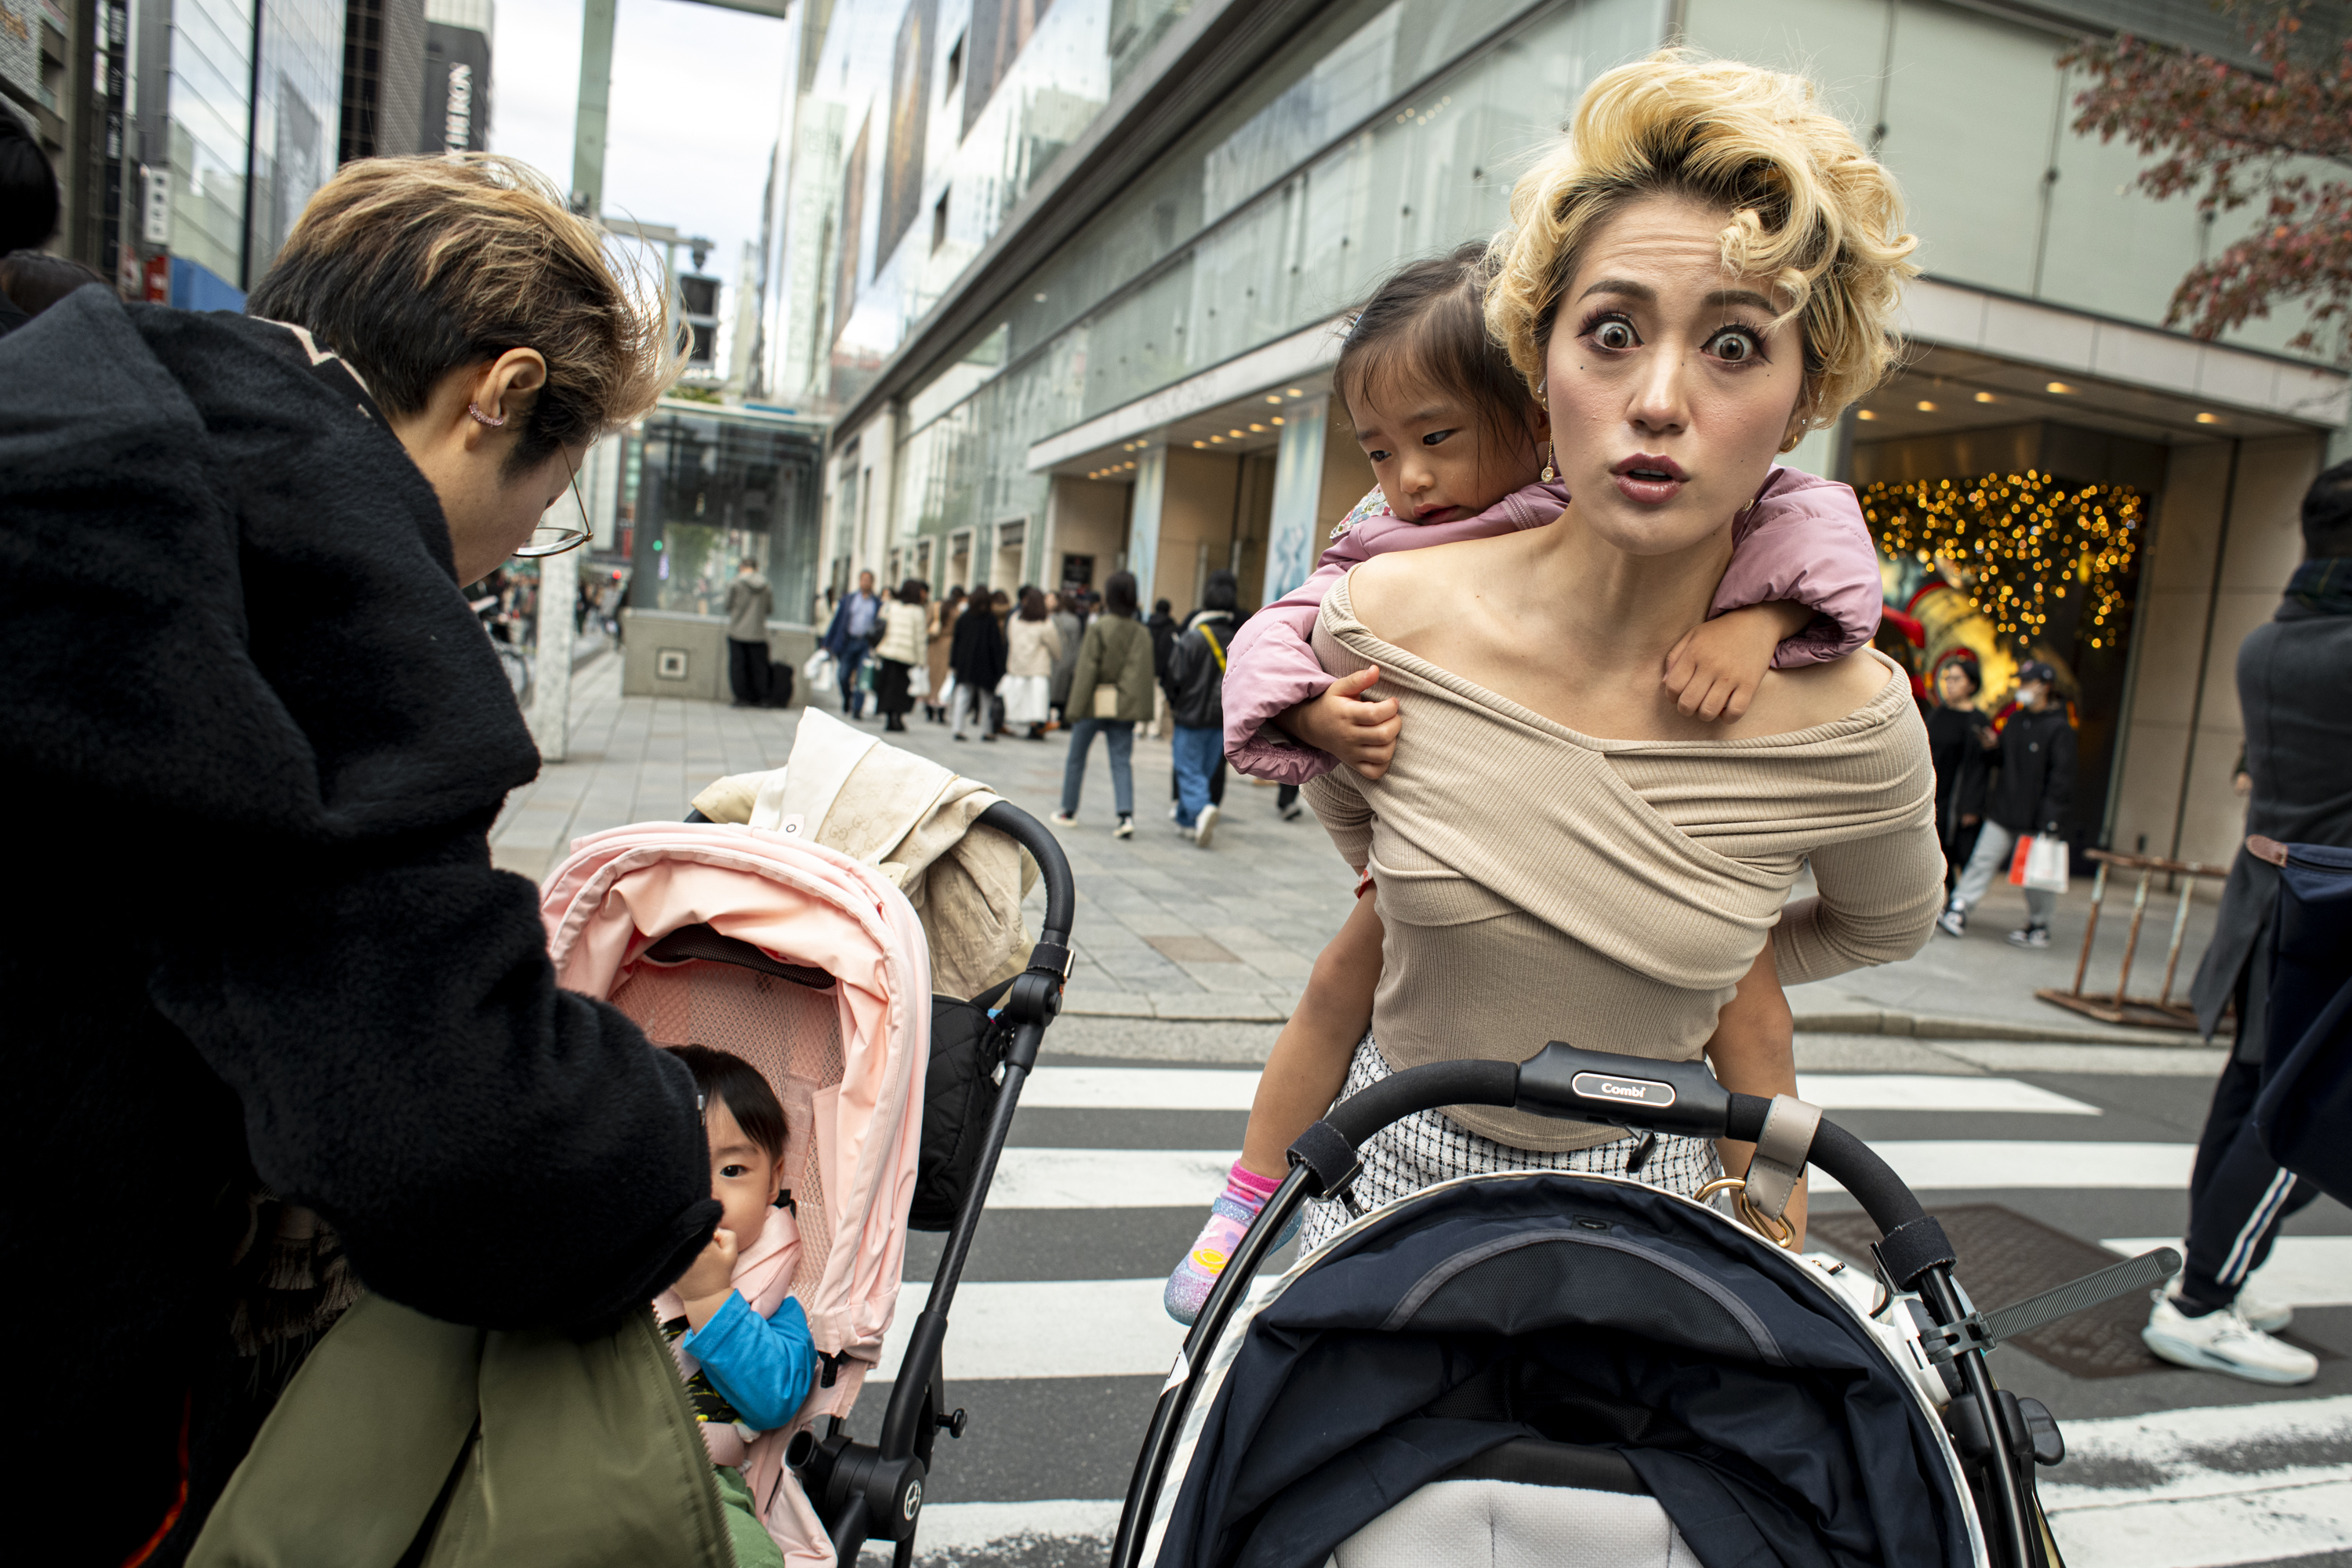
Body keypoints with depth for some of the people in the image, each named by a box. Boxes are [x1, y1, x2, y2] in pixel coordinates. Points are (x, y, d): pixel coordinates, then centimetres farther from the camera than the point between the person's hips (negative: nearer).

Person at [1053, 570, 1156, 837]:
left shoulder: (1098, 627, -10)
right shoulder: (1142, 632, 3)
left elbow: (1087, 668, -12)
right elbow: (1145, 673, 4)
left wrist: (1076, 704, -9)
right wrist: (1142, 710, 8)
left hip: (1096, 703, -3)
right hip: (1124, 705, 3)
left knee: (1076, 757, 13)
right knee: (1122, 762, 2)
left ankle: (1068, 811, 24)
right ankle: (1126, 815, -16)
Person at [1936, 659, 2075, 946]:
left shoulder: (2059, 728, -10)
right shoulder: (2015, 720, 11)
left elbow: (2061, 775, -13)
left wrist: (2050, 816, -17)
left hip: (2035, 815, -6)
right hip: (2003, 812, 6)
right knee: (1983, 859, -1)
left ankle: (2039, 928, 18)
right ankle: (1958, 913, -3)